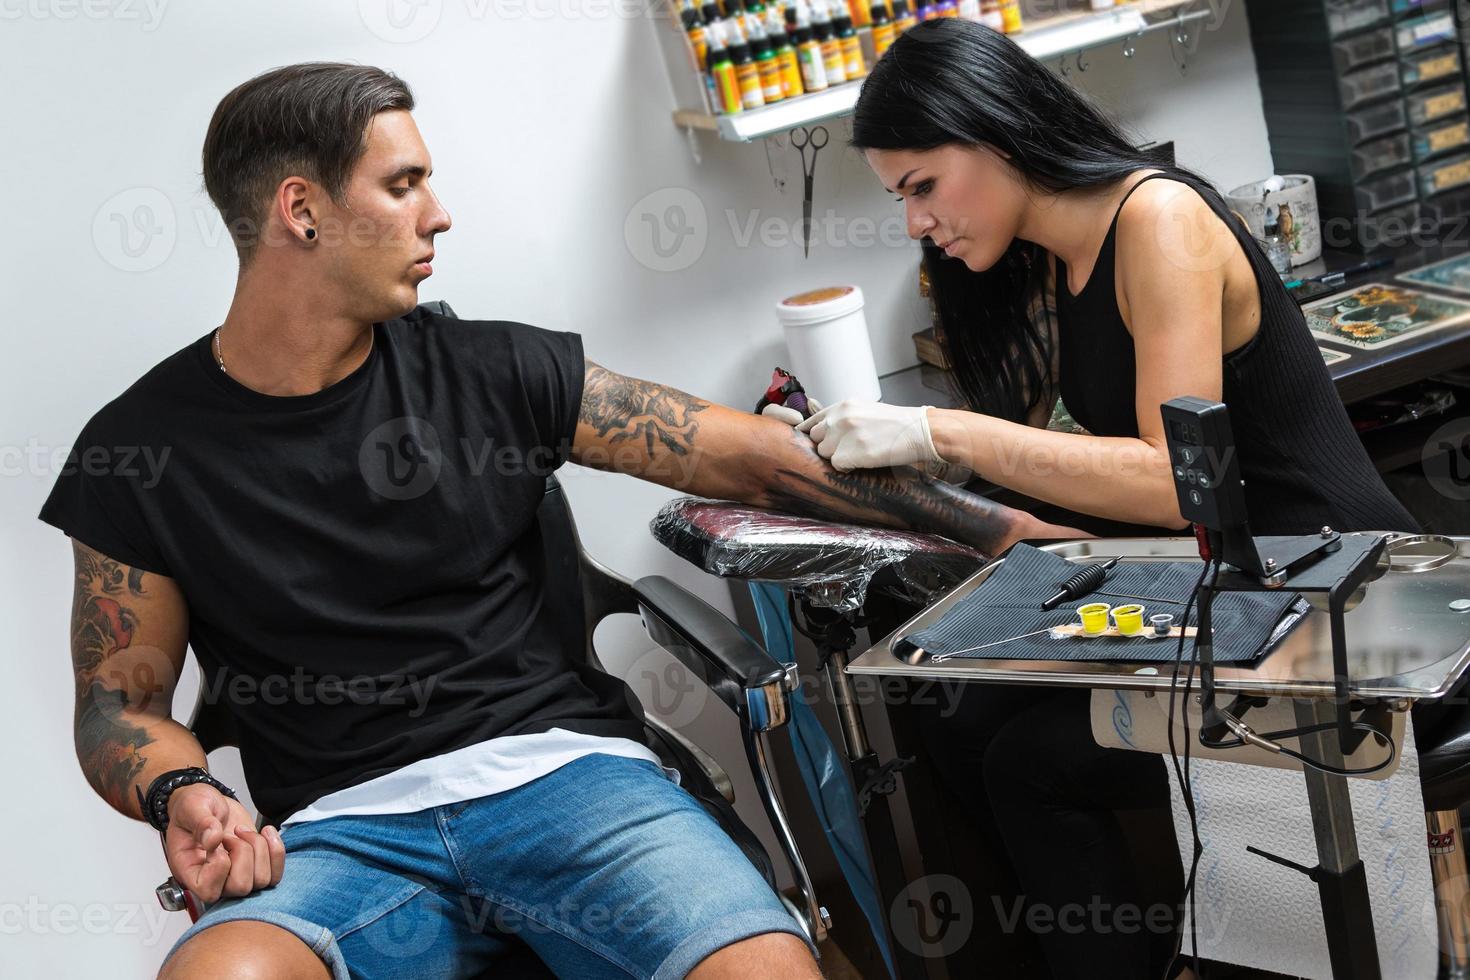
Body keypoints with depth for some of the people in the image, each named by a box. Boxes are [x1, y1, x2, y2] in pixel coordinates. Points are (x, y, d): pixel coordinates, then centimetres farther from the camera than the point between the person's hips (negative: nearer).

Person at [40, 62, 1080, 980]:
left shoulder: (488, 370, 6)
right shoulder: (144, 445, 4)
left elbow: (746, 452, 6)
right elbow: (121, 693, 11)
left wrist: (999, 525, 5)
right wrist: (181, 791, -12)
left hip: (558, 766, 1)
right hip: (342, 830, -1)